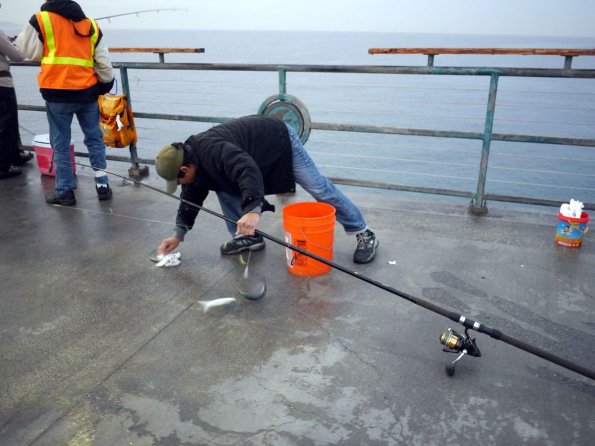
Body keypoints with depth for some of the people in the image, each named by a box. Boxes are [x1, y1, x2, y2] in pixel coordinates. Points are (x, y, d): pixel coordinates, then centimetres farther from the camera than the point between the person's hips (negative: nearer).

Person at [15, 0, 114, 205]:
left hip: (58, 92, -3)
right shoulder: (91, 25, 9)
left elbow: (30, 52, 5)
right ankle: (102, 184, 15)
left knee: (61, 143, 6)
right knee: (94, 138, 15)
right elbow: (103, 63, 10)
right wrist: (106, 85, 21)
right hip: (87, 91, 3)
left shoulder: (40, 20, -3)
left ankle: (65, 190, 11)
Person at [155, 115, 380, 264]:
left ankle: (364, 233, 5)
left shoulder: (210, 150, -35)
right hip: (257, 154, 9)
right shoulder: (195, 159, -4)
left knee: (319, 188, -6)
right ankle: (247, 237, 11)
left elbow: (248, 170, -50)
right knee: (224, 188, 1)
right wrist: (179, 233, 9)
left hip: (280, 140, -9)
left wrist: (253, 209, -61)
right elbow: (192, 197, 9)